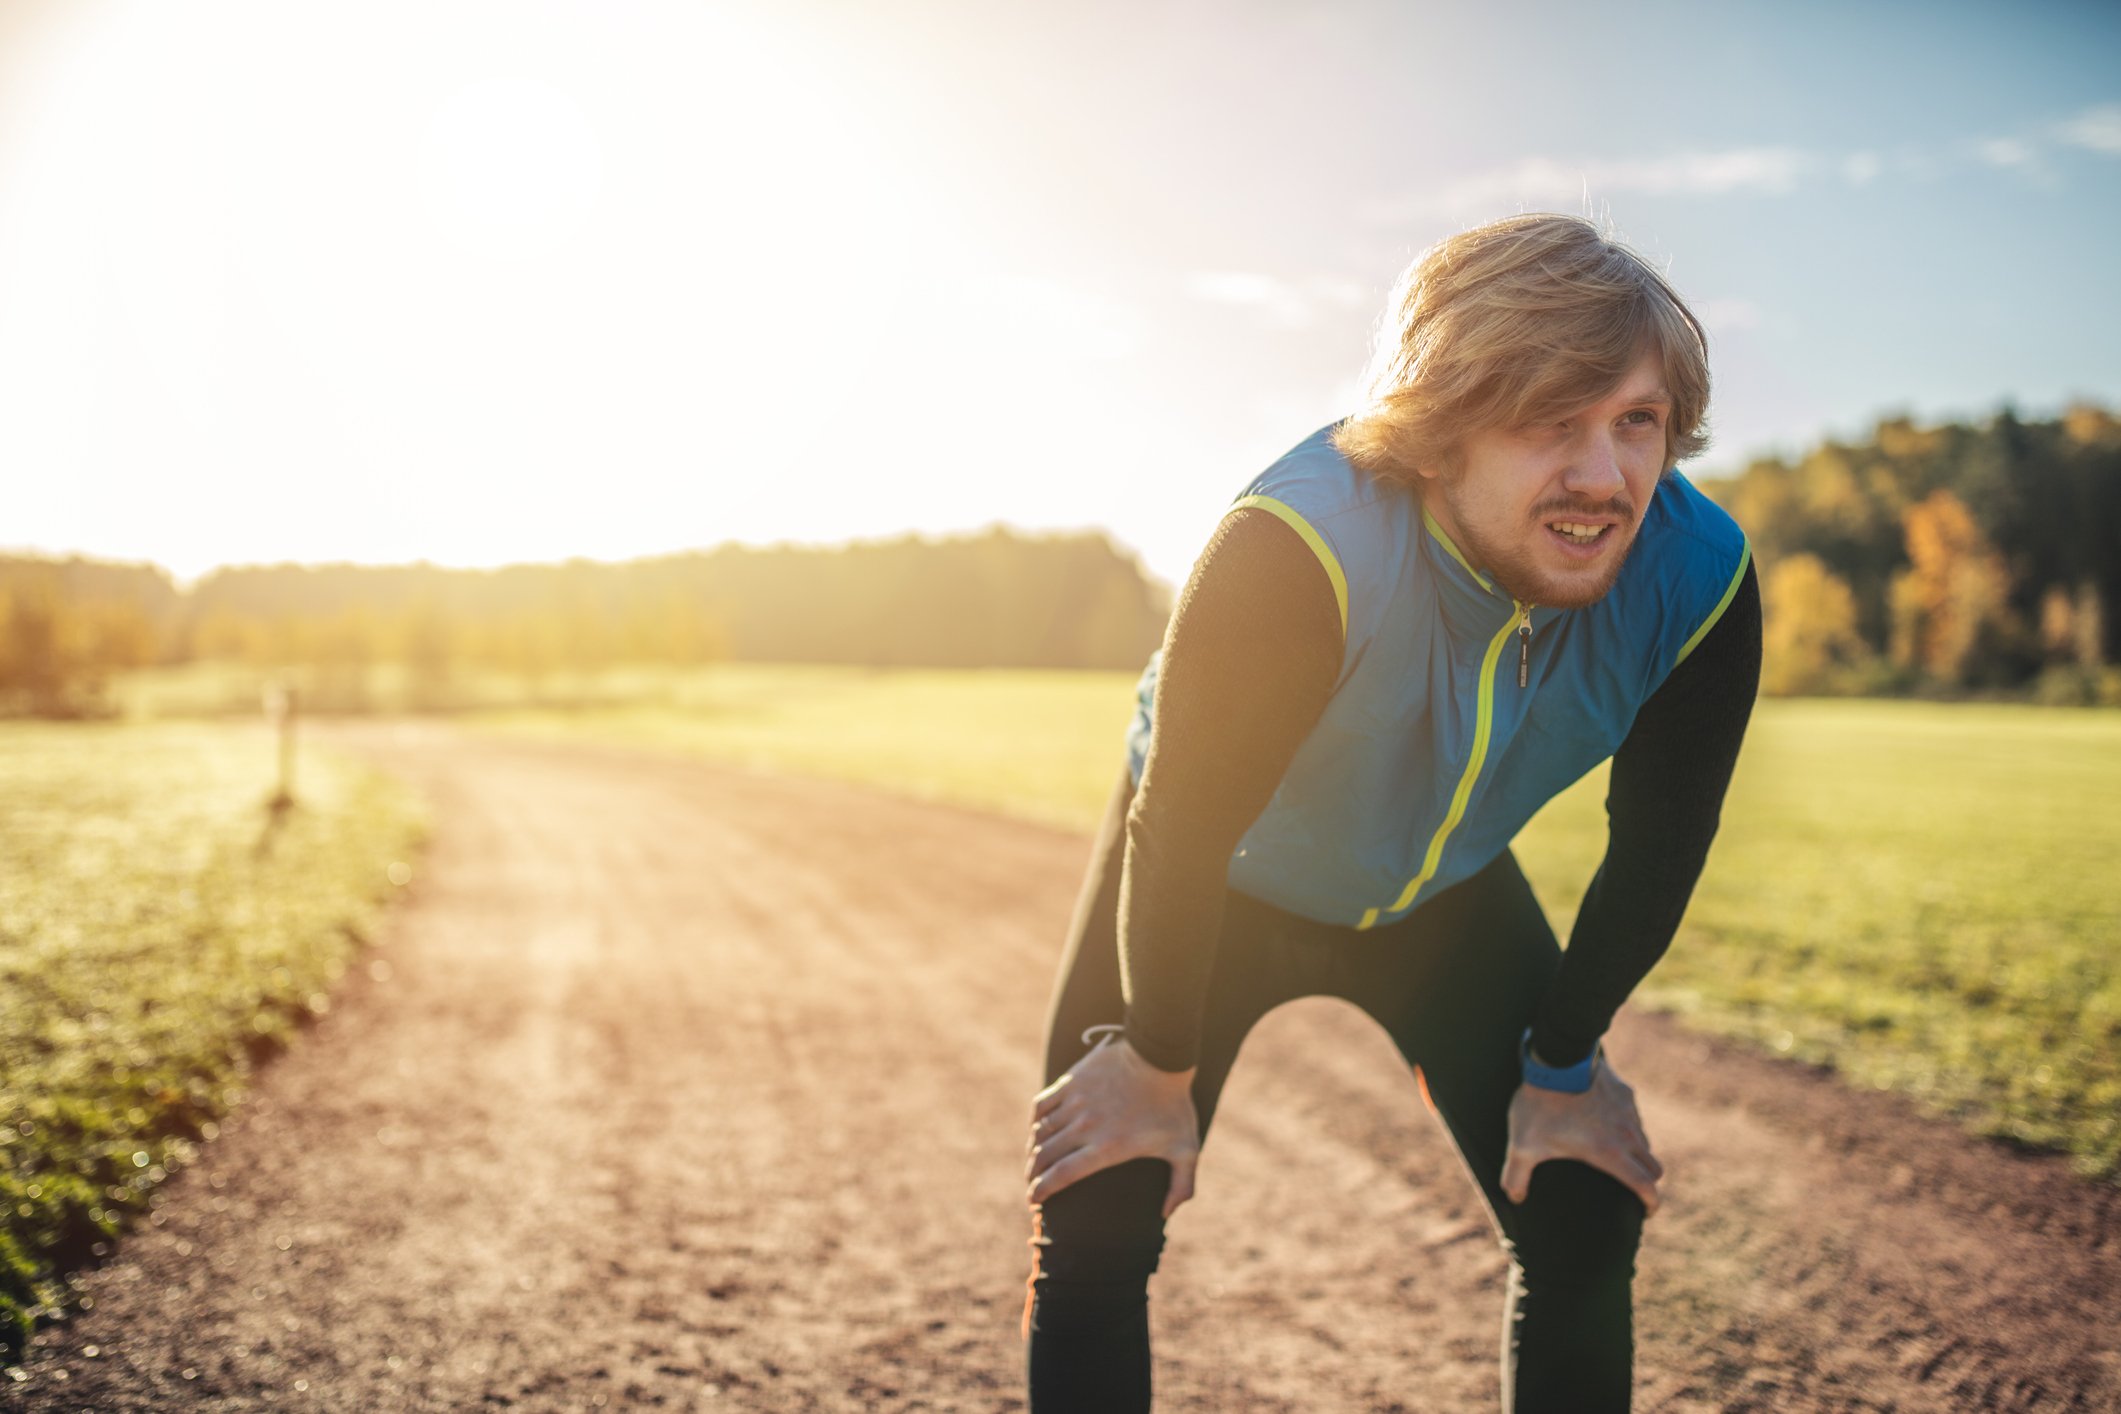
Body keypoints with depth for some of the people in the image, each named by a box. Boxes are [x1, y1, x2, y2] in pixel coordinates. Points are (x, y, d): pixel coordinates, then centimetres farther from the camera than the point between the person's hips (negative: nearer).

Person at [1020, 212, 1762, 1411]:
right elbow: (1180, 836, -28)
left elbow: (1657, 850, -11)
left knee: (1585, 1223, 2)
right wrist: (1163, 1069, -15)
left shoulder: (1699, 581, -28)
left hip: (1444, 895, 4)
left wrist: (1566, 1059, -1)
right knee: (1095, 1240, -7)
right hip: (1216, 880, -3)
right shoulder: (1296, 556, -42)